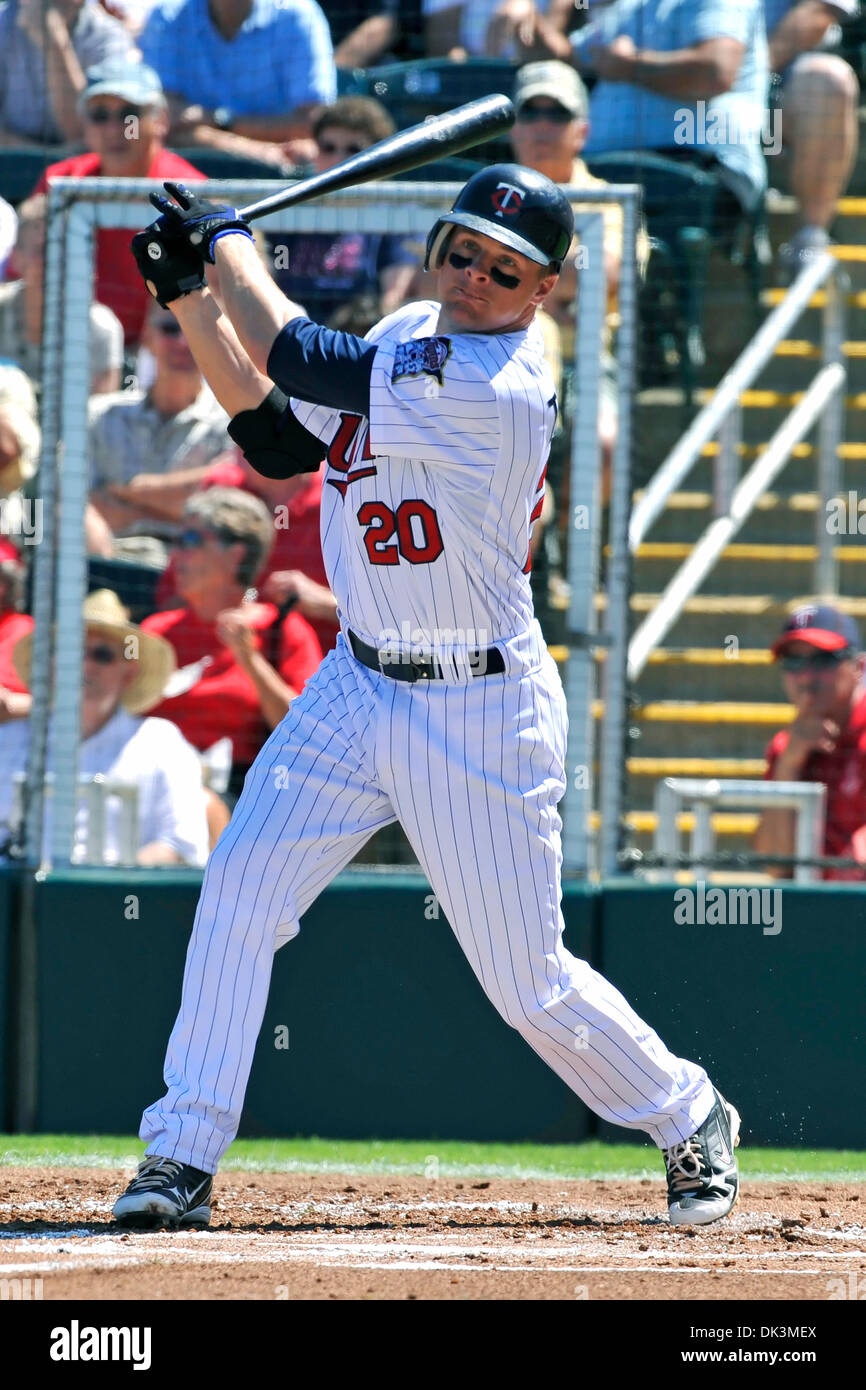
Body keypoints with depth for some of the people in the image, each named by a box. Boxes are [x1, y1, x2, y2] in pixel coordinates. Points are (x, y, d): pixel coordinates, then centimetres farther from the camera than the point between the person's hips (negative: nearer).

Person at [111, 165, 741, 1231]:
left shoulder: (501, 390, -24)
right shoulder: (405, 336, 4)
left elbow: (295, 358, -23)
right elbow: (278, 438, 11)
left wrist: (228, 239, -8)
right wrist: (190, 301, 3)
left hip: (480, 716, -7)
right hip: (358, 687, 7)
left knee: (530, 984, 2)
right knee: (238, 892, -10)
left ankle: (691, 1120, 28)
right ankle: (181, 1161, -5)